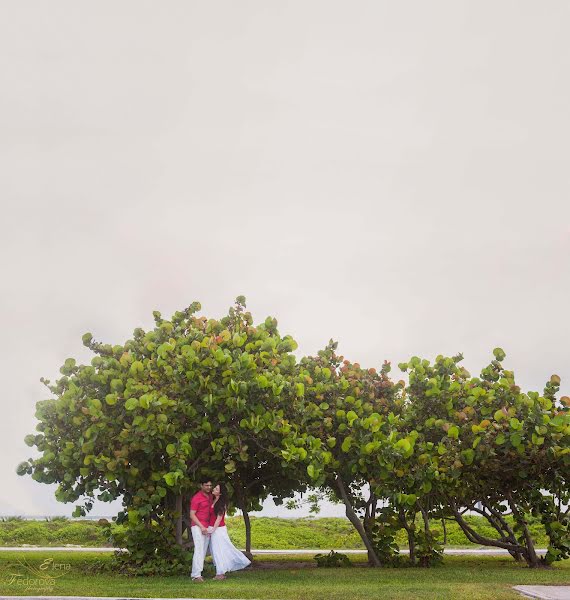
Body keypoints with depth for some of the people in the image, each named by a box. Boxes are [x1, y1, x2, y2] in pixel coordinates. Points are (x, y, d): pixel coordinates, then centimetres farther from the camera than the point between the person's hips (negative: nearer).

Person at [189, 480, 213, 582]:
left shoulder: (210, 496, 14)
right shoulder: (196, 498, -9)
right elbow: (192, 515, -11)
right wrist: (202, 527, -17)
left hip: (207, 528, 8)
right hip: (198, 527, -8)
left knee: (203, 551, 6)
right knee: (199, 550, -14)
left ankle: (196, 573, 9)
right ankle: (196, 575, -16)